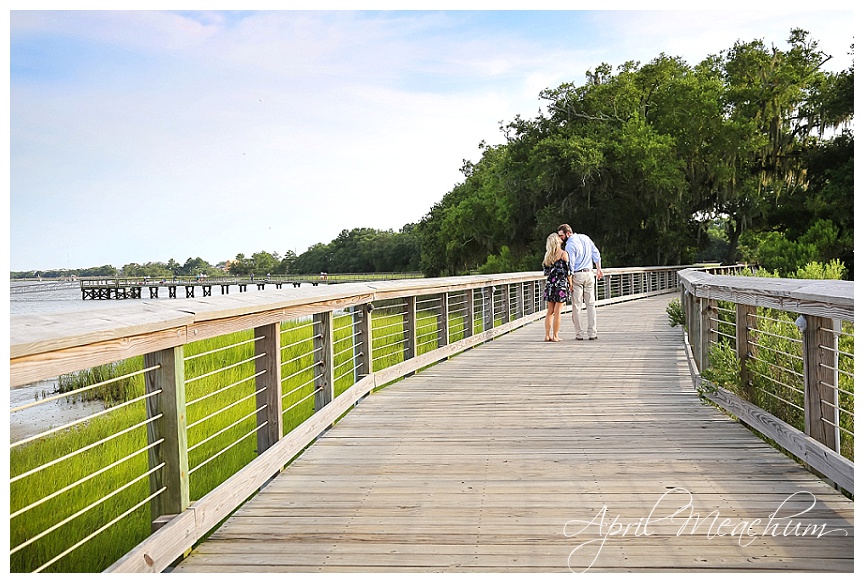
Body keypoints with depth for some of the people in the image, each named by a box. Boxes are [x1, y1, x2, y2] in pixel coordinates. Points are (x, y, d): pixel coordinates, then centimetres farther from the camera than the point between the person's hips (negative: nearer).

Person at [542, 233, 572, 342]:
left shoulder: (547, 255, 9)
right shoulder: (563, 254, -7)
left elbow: (545, 272, 12)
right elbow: (567, 271, -9)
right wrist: (570, 284, 0)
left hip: (550, 284, 5)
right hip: (561, 284, -5)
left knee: (550, 311, 9)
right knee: (557, 311, -3)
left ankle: (547, 335, 10)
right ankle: (555, 336, -1)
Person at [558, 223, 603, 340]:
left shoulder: (569, 245, -13)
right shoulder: (585, 238, 8)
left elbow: (570, 265, -14)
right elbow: (596, 254, 12)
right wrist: (598, 269, 21)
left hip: (577, 275, -6)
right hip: (589, 273, 6)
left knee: (577, 306, 2)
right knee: (590, 304, 9)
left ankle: (580, 333, 2)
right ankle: (592, 333, 6)